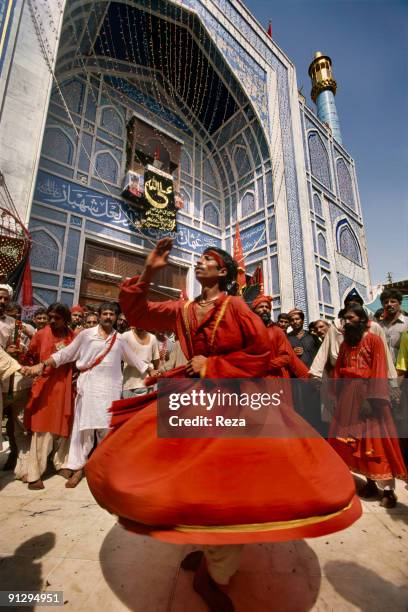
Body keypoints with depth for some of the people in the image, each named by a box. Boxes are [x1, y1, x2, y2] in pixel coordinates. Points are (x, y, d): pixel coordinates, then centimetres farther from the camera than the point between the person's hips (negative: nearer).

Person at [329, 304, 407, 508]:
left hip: (367, 395, -6)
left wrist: (372, 398, -20)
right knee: (353, 440, 9)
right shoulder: (344, 344, 13)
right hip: (348, 396, 6)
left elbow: (379, 371, -13)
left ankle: (388, 489, 12)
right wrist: (338, 396, 4)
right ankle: (370, 483, 23)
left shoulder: (374, 340, -5)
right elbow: (338, 371, 11)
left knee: (376, 439, 0)